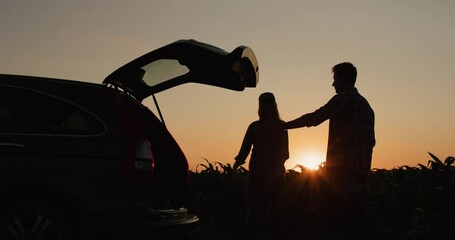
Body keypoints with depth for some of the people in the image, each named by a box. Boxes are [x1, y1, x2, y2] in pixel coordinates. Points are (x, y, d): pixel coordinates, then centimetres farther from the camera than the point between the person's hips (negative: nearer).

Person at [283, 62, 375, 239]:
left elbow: (313, 118, -10)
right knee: (355, 217, 9)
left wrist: (284, 126, -1)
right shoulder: (366, 105, 20)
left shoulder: (343, 98, -5)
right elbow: (370, 141, 20)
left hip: (342, 167, -8)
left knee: (340, 216, -8)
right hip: (360, 169, 8)